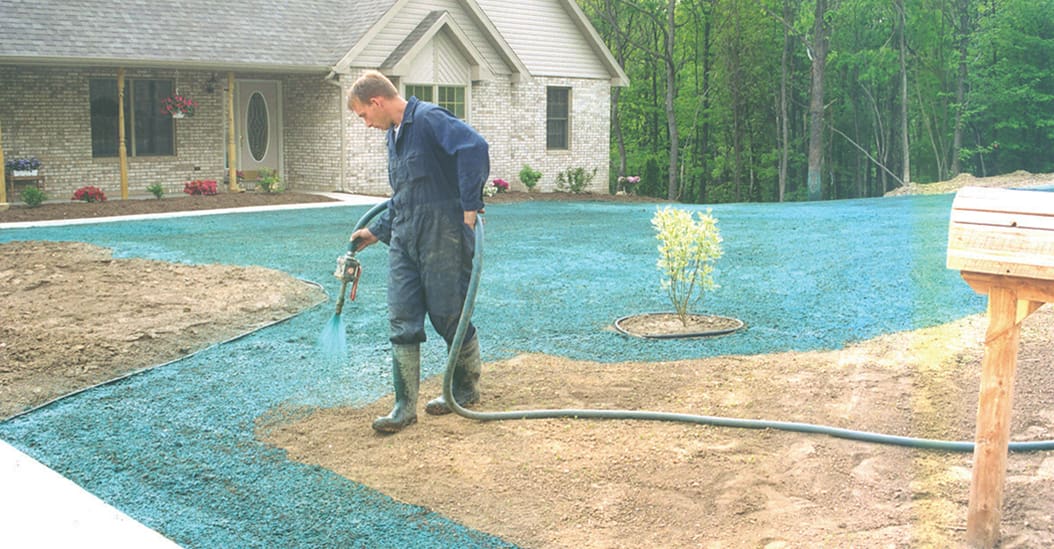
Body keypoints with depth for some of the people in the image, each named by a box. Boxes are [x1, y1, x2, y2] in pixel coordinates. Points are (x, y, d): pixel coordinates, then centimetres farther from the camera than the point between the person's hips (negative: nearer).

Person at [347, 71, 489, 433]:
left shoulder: (429, 118, -11)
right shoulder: (394, 135, 19)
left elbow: (474, 147, -27)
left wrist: (470, 206, -25)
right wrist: (375, 232, 25)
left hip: (442, 238, -9)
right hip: (403, 240, 9)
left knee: (450, 317, 4)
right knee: (402, 321, 3)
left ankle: (467, 388, 25)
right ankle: (405, 406, 7)